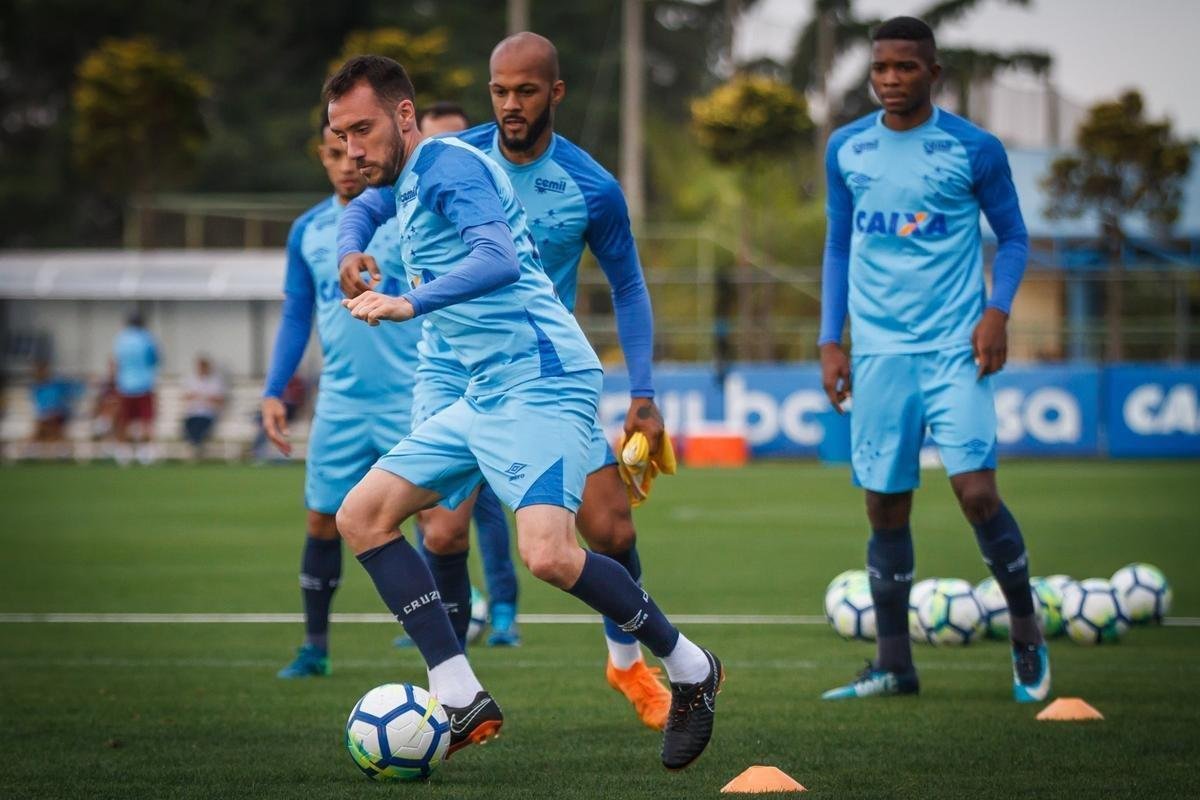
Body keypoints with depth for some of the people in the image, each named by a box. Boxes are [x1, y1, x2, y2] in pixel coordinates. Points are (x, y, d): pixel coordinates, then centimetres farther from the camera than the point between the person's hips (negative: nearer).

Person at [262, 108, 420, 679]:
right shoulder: (308, 231, 8)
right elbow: (295, 317, 15)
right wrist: (275, 392, 6)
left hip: (411, 399, -3)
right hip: (340, 404, 4)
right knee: (322, 522, 6)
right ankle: (315, 647, 17)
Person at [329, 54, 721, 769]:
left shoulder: (447, 165, -11)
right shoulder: (405, 179, 19)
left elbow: (500, 260, -26)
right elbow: (364, 208, 42)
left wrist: (410, 304, -36)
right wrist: (352, 252, 20)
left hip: (543, 383, -11)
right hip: (487, 397, 11)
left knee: (548, 555, -27)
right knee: (362, 516, 6)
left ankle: (690, 669, -4)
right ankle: (463, 702, 0)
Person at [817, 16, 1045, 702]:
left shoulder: (975, 149, -2)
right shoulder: (846, 150, 7)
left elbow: (1013, 236, 7)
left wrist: (998, 311, -9)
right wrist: (830, 342, 10)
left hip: (954, 347, -3)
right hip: (878, 352, 3)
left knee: (977, 493, -13)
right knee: (886, 508, 4)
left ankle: (1027, 633, 8)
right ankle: (895, 665, 13)